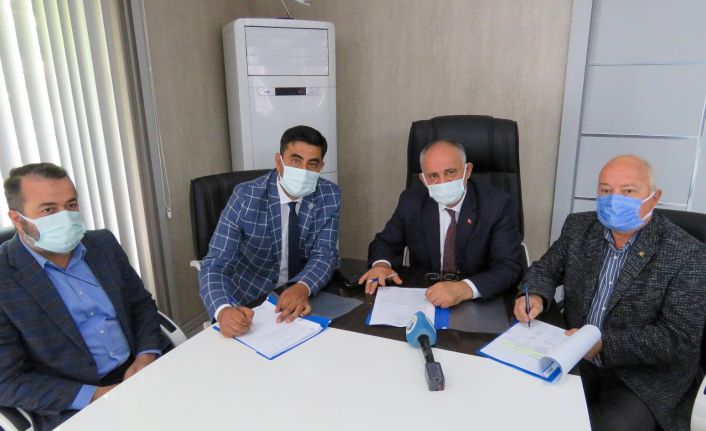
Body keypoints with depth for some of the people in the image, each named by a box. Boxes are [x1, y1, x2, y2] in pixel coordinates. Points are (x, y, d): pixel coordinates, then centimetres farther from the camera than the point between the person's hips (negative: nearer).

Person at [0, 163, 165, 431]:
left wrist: (147, 355, -7)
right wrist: (95, 396, -17)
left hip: (139, 372, 5)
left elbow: (141, 303, 10)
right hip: (73, 409, -4)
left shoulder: (104, 244, 4)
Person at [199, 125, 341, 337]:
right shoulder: (246, 196, -16)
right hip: (252, 300, -1)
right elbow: (215, 264, -19)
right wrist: (224, 310, -38)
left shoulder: (329, 195, -9)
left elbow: (324, 254, -10)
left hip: (301, 294, 1)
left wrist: (302, 288, -31)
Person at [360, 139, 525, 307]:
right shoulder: (411, 201, -5)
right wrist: (381, 264, -16)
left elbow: (511, 267, -19)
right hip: (422, 299, 2)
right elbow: (385, 242, 7)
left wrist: (464, 289, -36)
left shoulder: (498, 204, -13)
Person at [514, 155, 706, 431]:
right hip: (574, 356, 3)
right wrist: (536, 296, -15)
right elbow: (546, 269, 8)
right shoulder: (578, 227, 0)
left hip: (643, 378, -3)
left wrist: (604, 342, -26)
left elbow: (681, 339, -16)